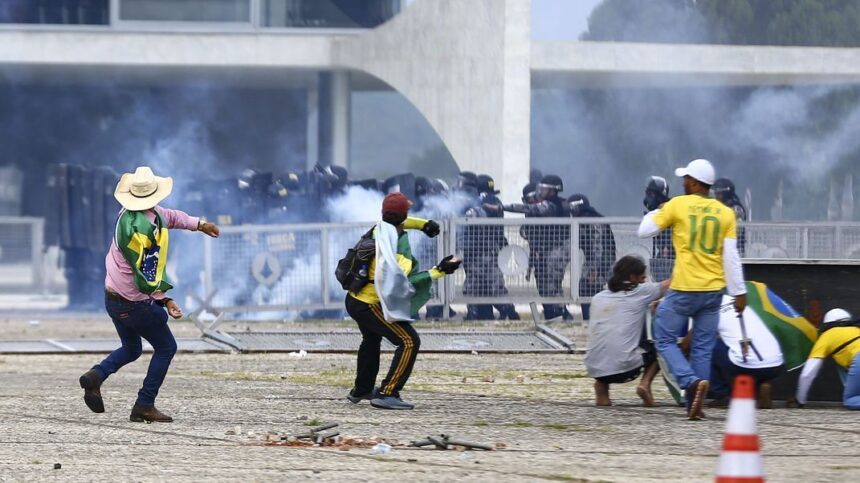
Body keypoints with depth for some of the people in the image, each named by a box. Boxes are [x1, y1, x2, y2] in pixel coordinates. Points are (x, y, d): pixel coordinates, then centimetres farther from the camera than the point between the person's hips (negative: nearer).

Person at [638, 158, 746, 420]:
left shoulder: (678, 205, -5)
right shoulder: (725, 213, 4)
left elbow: (644, 231, 3)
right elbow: (731, 257, 1)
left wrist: (656, 212, 21)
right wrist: (739, 292, 3)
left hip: (684, 290, -4)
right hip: (713, 290, 4)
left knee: (665, 339, 7)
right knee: (702, 348, 10)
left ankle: (692, 382, -16)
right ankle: (695, 406, 7)